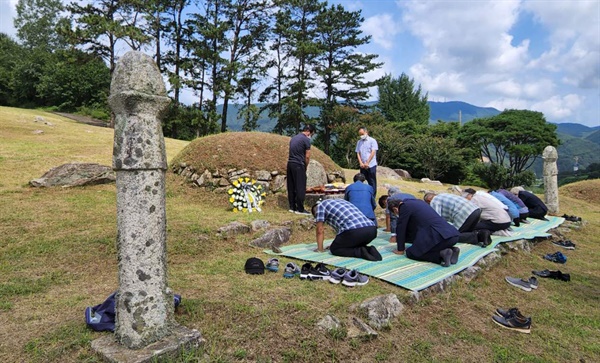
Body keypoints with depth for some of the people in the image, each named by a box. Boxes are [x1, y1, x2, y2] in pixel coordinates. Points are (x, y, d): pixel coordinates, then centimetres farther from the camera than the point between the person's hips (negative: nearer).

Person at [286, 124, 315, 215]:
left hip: (290, 164, 8)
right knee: (300, 188, -3)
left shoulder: (294, 138, 17)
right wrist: (305, 167, 4)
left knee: (291, 187, 11)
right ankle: (300, 209, 0)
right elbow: (307, 157, -9)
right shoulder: (306, 140, -7)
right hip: (298, 165, -8)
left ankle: (292, 207, 17)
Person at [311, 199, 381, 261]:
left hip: (355, 231, -7)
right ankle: (369, 250, 5)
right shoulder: (340, 201, 37)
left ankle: (360, 252, -6)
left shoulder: (320, 206, 17)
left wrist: (320, 249, 26)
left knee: (334, 249, 14)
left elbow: (320, 230, 15)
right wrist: (336, 243, 52)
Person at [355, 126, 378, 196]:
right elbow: (358, 153, 9)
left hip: (371, 165, -5)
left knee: (372, 182, 0)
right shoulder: (359, 142, 13)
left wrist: (367, 163, -14)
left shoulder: (372, 141, -2)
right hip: (362, 166, 5)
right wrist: (361, 163, -6)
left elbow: (373, 152, -9)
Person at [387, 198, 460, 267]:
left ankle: (441, 254, -9)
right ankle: (452, 250, 9)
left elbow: (401, 228, 7)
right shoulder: (416, 202, 27)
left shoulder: (404, 206, 1)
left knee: (410, 253, 7)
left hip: (439, 237, -9)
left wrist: (400, 249, 19)